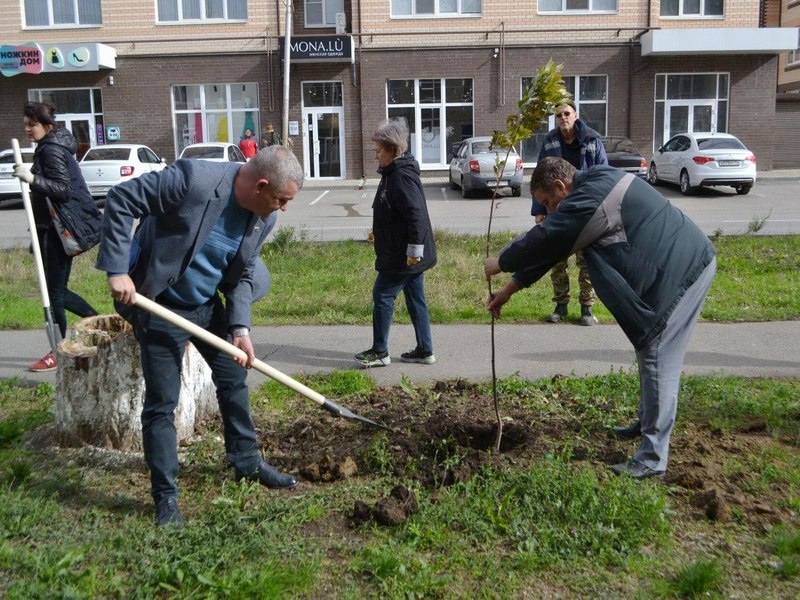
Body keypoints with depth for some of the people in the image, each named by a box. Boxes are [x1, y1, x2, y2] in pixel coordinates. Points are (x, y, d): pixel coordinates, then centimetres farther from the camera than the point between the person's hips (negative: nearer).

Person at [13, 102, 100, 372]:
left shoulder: (52, 149, -14)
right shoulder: (50, 147, 17)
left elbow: (63, 189, -23)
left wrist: (32, 179, -31)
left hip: (60, 228, -10)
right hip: (54, 226, 10)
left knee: (54, 290, -3)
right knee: (56, 288, 14)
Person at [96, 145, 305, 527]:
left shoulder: (265, 217, -8)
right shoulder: (194, 179, -29)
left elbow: (242, 274, 1)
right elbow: (120, 199, -22)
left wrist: (241, 327, -11)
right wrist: (117, 270, -26)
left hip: (208, 305, 7)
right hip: (158, 304, -6)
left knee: (234, 379, 14)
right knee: (162, 401, -1)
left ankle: (246, 462, 34)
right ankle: (165, 495, 15)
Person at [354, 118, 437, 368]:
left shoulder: (402, 177, -19)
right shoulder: (393, 173, 13)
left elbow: (416, 214, -26)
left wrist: (414, 249, -26)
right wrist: (379, 233, 24)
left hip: (404, 255, -10)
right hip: (407, 254, 10)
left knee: (382, 295, -1)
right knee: (415, 299, 13)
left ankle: (380, 351, 9)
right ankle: (424, 350, 21)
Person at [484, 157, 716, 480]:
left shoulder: (590, 198, -21)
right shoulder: (594, 187, 13)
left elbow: (543, 239, -16)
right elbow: (550, 246, 15)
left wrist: (501, 263, 2)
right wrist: (509, 289, 16)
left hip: (683, 270, -10)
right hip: (686, 262, 11)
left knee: (657, 360, -9)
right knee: (649, 352, 19)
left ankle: (652, 460, -4)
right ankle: (646, 423, 35)